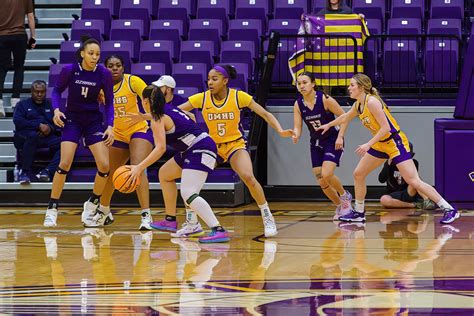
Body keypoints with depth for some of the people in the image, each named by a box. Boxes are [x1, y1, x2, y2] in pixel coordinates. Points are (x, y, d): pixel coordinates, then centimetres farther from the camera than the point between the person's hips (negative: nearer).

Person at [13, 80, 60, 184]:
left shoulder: (50, 105, 26)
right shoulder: (23, 104, 18)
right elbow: (18, 121, -1)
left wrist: (50, 128, -11)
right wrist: (39, 126, -10)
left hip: (48, 136, 3)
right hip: (25, 135, -3)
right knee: (33, 136, -40)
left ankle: (48, 171, -39)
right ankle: (24, 172, -37)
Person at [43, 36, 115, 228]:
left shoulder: (104, 74, -12)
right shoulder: (69, 70, -14)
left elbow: (109, 102, -3)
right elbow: (57, 91, 1)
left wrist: (109, 126, -14)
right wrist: (56, 109, -17)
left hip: (94, 121, 1)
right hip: (72, 119, -1)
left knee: (104, 165, -11)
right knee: (65, 164, -16)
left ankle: (91, 206, 12)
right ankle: (52, 210, -5)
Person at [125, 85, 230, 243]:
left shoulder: (158, 119, -11)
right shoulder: (169, 109, 14)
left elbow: (160, 148, -22)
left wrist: (139, 167, -24)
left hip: (201, 150, -10)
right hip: (193, 151, 10)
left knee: (188, 194, -23)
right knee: (164, 173, 26)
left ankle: (218, 230, -37)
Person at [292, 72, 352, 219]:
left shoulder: (324, 99, -18)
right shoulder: (298, 104, -5)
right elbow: (297, 127, -7)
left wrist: (340, 136, -18)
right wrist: (295, 136, -29)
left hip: (333, 141, -5)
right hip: (316, 143, 5)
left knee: (326, 174, -22)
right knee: (321, 181, 1)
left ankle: (344, 196, 7)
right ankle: (340, 206, 24)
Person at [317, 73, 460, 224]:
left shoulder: (372, 102, -21)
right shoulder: (358, 105, 8)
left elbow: (385, 127, -25)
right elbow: (345, 117, 31)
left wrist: (368, 145, -25)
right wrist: (328, 125, 43)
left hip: (395, 142, -10)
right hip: (380, 145, 10)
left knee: (414, 181, -16)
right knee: (358, 174, 11)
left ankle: (449, 210, -14)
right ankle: (359, 213, 25)